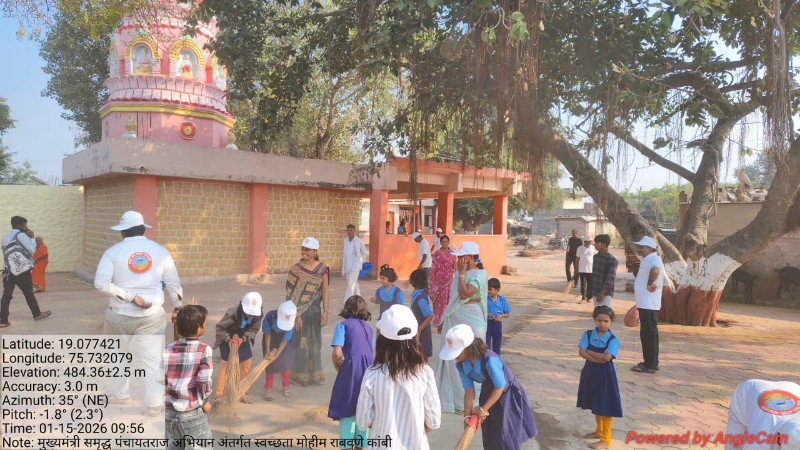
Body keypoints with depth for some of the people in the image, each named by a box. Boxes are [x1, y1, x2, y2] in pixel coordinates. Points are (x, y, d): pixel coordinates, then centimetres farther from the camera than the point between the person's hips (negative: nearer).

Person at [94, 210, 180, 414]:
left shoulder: (114, 251, -5)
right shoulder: (160, 251, 0)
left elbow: (101, 283, -15)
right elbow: (173, 283, 5)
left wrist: (130, 296, -12)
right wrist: (177, 305, 20)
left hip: (120, 314, 0)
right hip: (152, 315, 1)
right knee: (152, 359, 6)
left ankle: (121, 395, 35)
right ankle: (155, 404, 9)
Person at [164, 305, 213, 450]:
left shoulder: (168, 349, 0)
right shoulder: (203, 349, -13)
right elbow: (203, 380, -16)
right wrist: (205, 401, 1)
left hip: (169, 409, 5)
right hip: (192, 412, -5)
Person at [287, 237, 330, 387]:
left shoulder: (323, 269, -2)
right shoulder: (295, 269, -8)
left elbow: (324, 291, 1)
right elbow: (291, 294, -9)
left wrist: (325, 312, -3)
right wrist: (296, 315, -14)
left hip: (315, 311, 2)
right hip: (299, 311, -2)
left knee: (314, 342, 12)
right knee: (299, 342, 5)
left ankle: (314, 373, 26)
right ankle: (300, 374, 19)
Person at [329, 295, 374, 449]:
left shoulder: (343, 325, 0)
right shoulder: (368, 328, 16)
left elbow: (337, 353, -11)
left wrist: (338, 367, 6)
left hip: (351, 370, -5)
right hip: (368, 370, 5)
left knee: (347, 409, 8)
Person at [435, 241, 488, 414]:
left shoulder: (479, 274, -13)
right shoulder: (462, 273, 12)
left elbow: (464, 294, -27)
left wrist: (461, 273, -19)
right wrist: (444, 319, 17)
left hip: (469, 324, -8)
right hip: (454, 322, 8)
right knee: (452, 360, 13)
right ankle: (453, 398, 26)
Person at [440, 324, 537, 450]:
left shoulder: (489, 360, -39)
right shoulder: (461, 365, -18)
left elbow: (500, 387, -28)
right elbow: (469, 390, -13)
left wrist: (483, 409, -22)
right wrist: (467, 414, -20)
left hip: (508, 393, -6)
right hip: (488, 392, 6)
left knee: (505, 435, -3)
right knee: (489, 434, 13)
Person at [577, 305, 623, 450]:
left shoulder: (613, 340, -13)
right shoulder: (588, 334, -3)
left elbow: (607, 358, -25)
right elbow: (581, 352, -13)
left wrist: (590, 352, -14)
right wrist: (598, 358, -22)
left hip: (605, 375, -4)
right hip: (590, 373, 4)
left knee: (605, 407, 2)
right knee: (595, 405, 20)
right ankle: (599, 431, 38)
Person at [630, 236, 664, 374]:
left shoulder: (652, 259, -17)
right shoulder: (649, 259, 17)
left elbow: (655, 271, -40)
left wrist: (649, 284, -27)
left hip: (648, 304, -11)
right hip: (645, 303, 11)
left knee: (649, 334, -5)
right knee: (647, 334, 15)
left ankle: (650, 365, 0)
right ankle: (650, 363, 23)